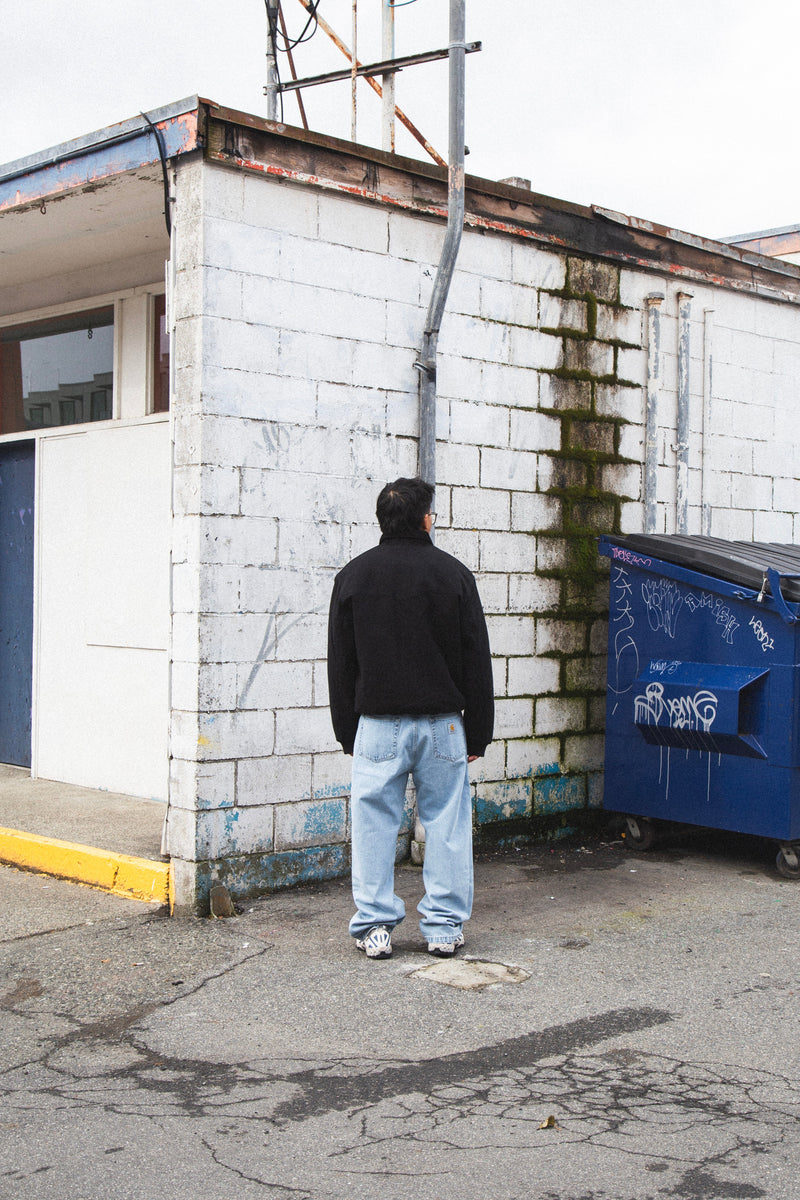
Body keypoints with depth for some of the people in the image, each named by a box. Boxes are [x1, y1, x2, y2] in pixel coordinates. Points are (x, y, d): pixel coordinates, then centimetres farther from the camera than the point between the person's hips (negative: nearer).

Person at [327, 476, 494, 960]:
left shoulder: (354, 575, 4)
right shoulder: (453, 574, 0)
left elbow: (340, 663, 6)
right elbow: (477, 661, 1)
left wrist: (348, 732, 12)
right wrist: (477, 734, 7)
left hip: (377, 724, 1)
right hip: (441, 722, 0)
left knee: (375, 822, 6)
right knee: (446, 822, 7)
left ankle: (375, 928, 9)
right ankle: (445, 927, 12)